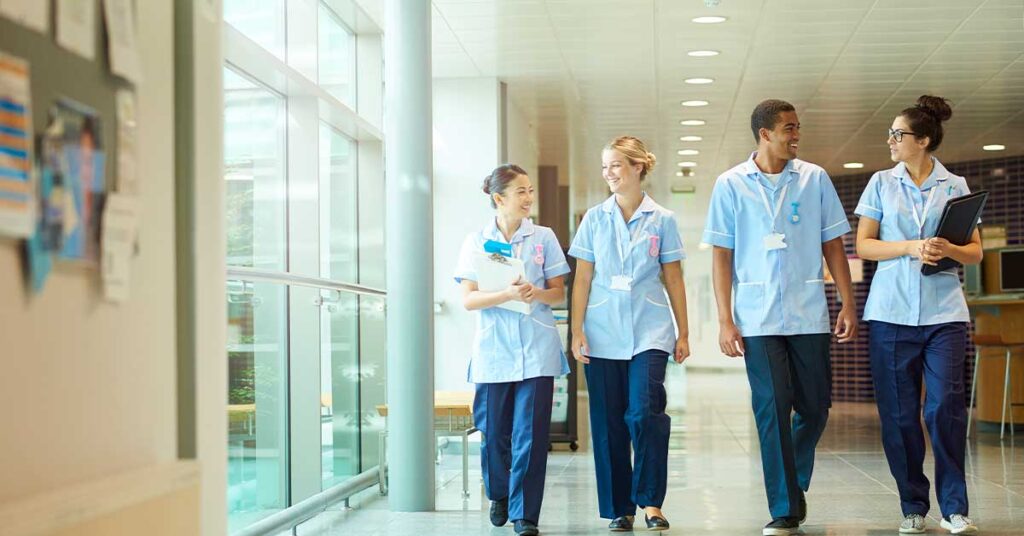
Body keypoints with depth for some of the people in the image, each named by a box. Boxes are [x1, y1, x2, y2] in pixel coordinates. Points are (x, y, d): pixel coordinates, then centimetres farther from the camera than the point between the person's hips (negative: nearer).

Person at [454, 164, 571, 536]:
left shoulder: (543, 237, 5)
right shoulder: (476, 241, 4)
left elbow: (559, 293, 8)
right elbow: (468, 299, -1)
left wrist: (536, 293, -14)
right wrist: (508, 295, -17)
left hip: (536, 350, 0)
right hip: (493, 349, 0)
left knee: (531, 434, -5)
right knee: (493, 432, 6)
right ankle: (498, 495, 32)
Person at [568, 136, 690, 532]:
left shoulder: (661, 220, 5)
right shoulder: (594, 218, 7)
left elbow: (673, 280, 8)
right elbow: (582, 279, 6)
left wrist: (683, 333, 7)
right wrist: (577, 331, -1)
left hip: (649, 331, -1)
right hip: (602, 334, 2)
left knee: (645, 412, -16)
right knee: (608, 422, 4)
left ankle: (650, 500, -3)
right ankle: (619, 508, 14)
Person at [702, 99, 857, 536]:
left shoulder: (815, 178, 6)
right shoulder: (732, 184, 2)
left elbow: (833, 245, 9)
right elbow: (721, 255, 2)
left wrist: (848, 304, 2)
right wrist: (725, 320, -4)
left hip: (809, 315, 2)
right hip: (759, 319, -2)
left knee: (815, 408, 6)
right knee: (772, 410, -5)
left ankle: (795, 483, 31)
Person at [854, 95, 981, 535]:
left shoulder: (955, 186, 7)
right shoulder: (882, 183, 9)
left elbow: (976, 252, 6)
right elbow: (863, 245, 4)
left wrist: (948, 249, -16)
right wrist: (911, 248, -11)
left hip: (944, 312, -1)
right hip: (891, 312, 1)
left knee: (945, 406, -8)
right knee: (898, 412, 2)